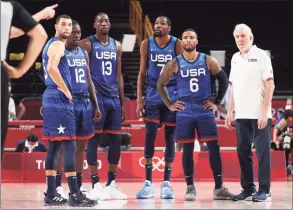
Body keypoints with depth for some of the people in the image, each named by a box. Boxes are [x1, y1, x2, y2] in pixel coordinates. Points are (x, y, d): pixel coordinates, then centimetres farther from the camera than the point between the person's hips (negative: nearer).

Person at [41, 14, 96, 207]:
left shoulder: (52, 44, 21)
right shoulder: (58, 44, -10)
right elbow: (52, 68, -27)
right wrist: (66, 90, -18)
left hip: (52, 98, 11)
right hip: (60, 99, -11)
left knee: (54, 146, 11)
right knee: (69, 145, -12)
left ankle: (51, 194, 12)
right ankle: (75, 194, -16)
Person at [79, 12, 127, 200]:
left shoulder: (117, 46, 14)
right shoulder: (87, 44, -3)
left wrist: (122, 102, 13)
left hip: (114, 98, 6)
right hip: (95, 97, -6)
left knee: (116, 140, 5)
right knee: (94, 139, -5)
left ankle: (111, 183, 14)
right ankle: (96, 185, -3)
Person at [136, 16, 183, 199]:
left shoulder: (176, 44, -3)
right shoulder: (147, 44, 2)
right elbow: (142, 73, 5)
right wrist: (139, 99, -1)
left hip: (172, 96, -1)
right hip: (152, 95, 1)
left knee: (170, 137, 2)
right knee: (150, 136, -5)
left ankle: (167, 183, 7)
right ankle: (148, 183, 0)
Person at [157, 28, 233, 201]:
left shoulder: (208, 61, 2)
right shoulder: (175, 63, 1)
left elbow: (224, 80, 9)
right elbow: (160, 84, 8)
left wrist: (217, 102, 4)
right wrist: (170, 105, 2)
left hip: (205, 110, 0)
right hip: (185, 112, 0)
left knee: (214, 147, -3)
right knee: (188, 149, 1)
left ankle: (219, 188, 1)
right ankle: (190, 187, 8)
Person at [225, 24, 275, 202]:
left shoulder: (261, 56, -5)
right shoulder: (235, 58, 13)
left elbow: (270, 85, -9)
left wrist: (264, 112, -15)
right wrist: (230, 111, 13)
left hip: (259, 114, -6)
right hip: (241, 114, 6)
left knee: (262, 152, -3)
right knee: (243, 152, 7)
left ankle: (264, 191, 0)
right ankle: (248, 189, 14)